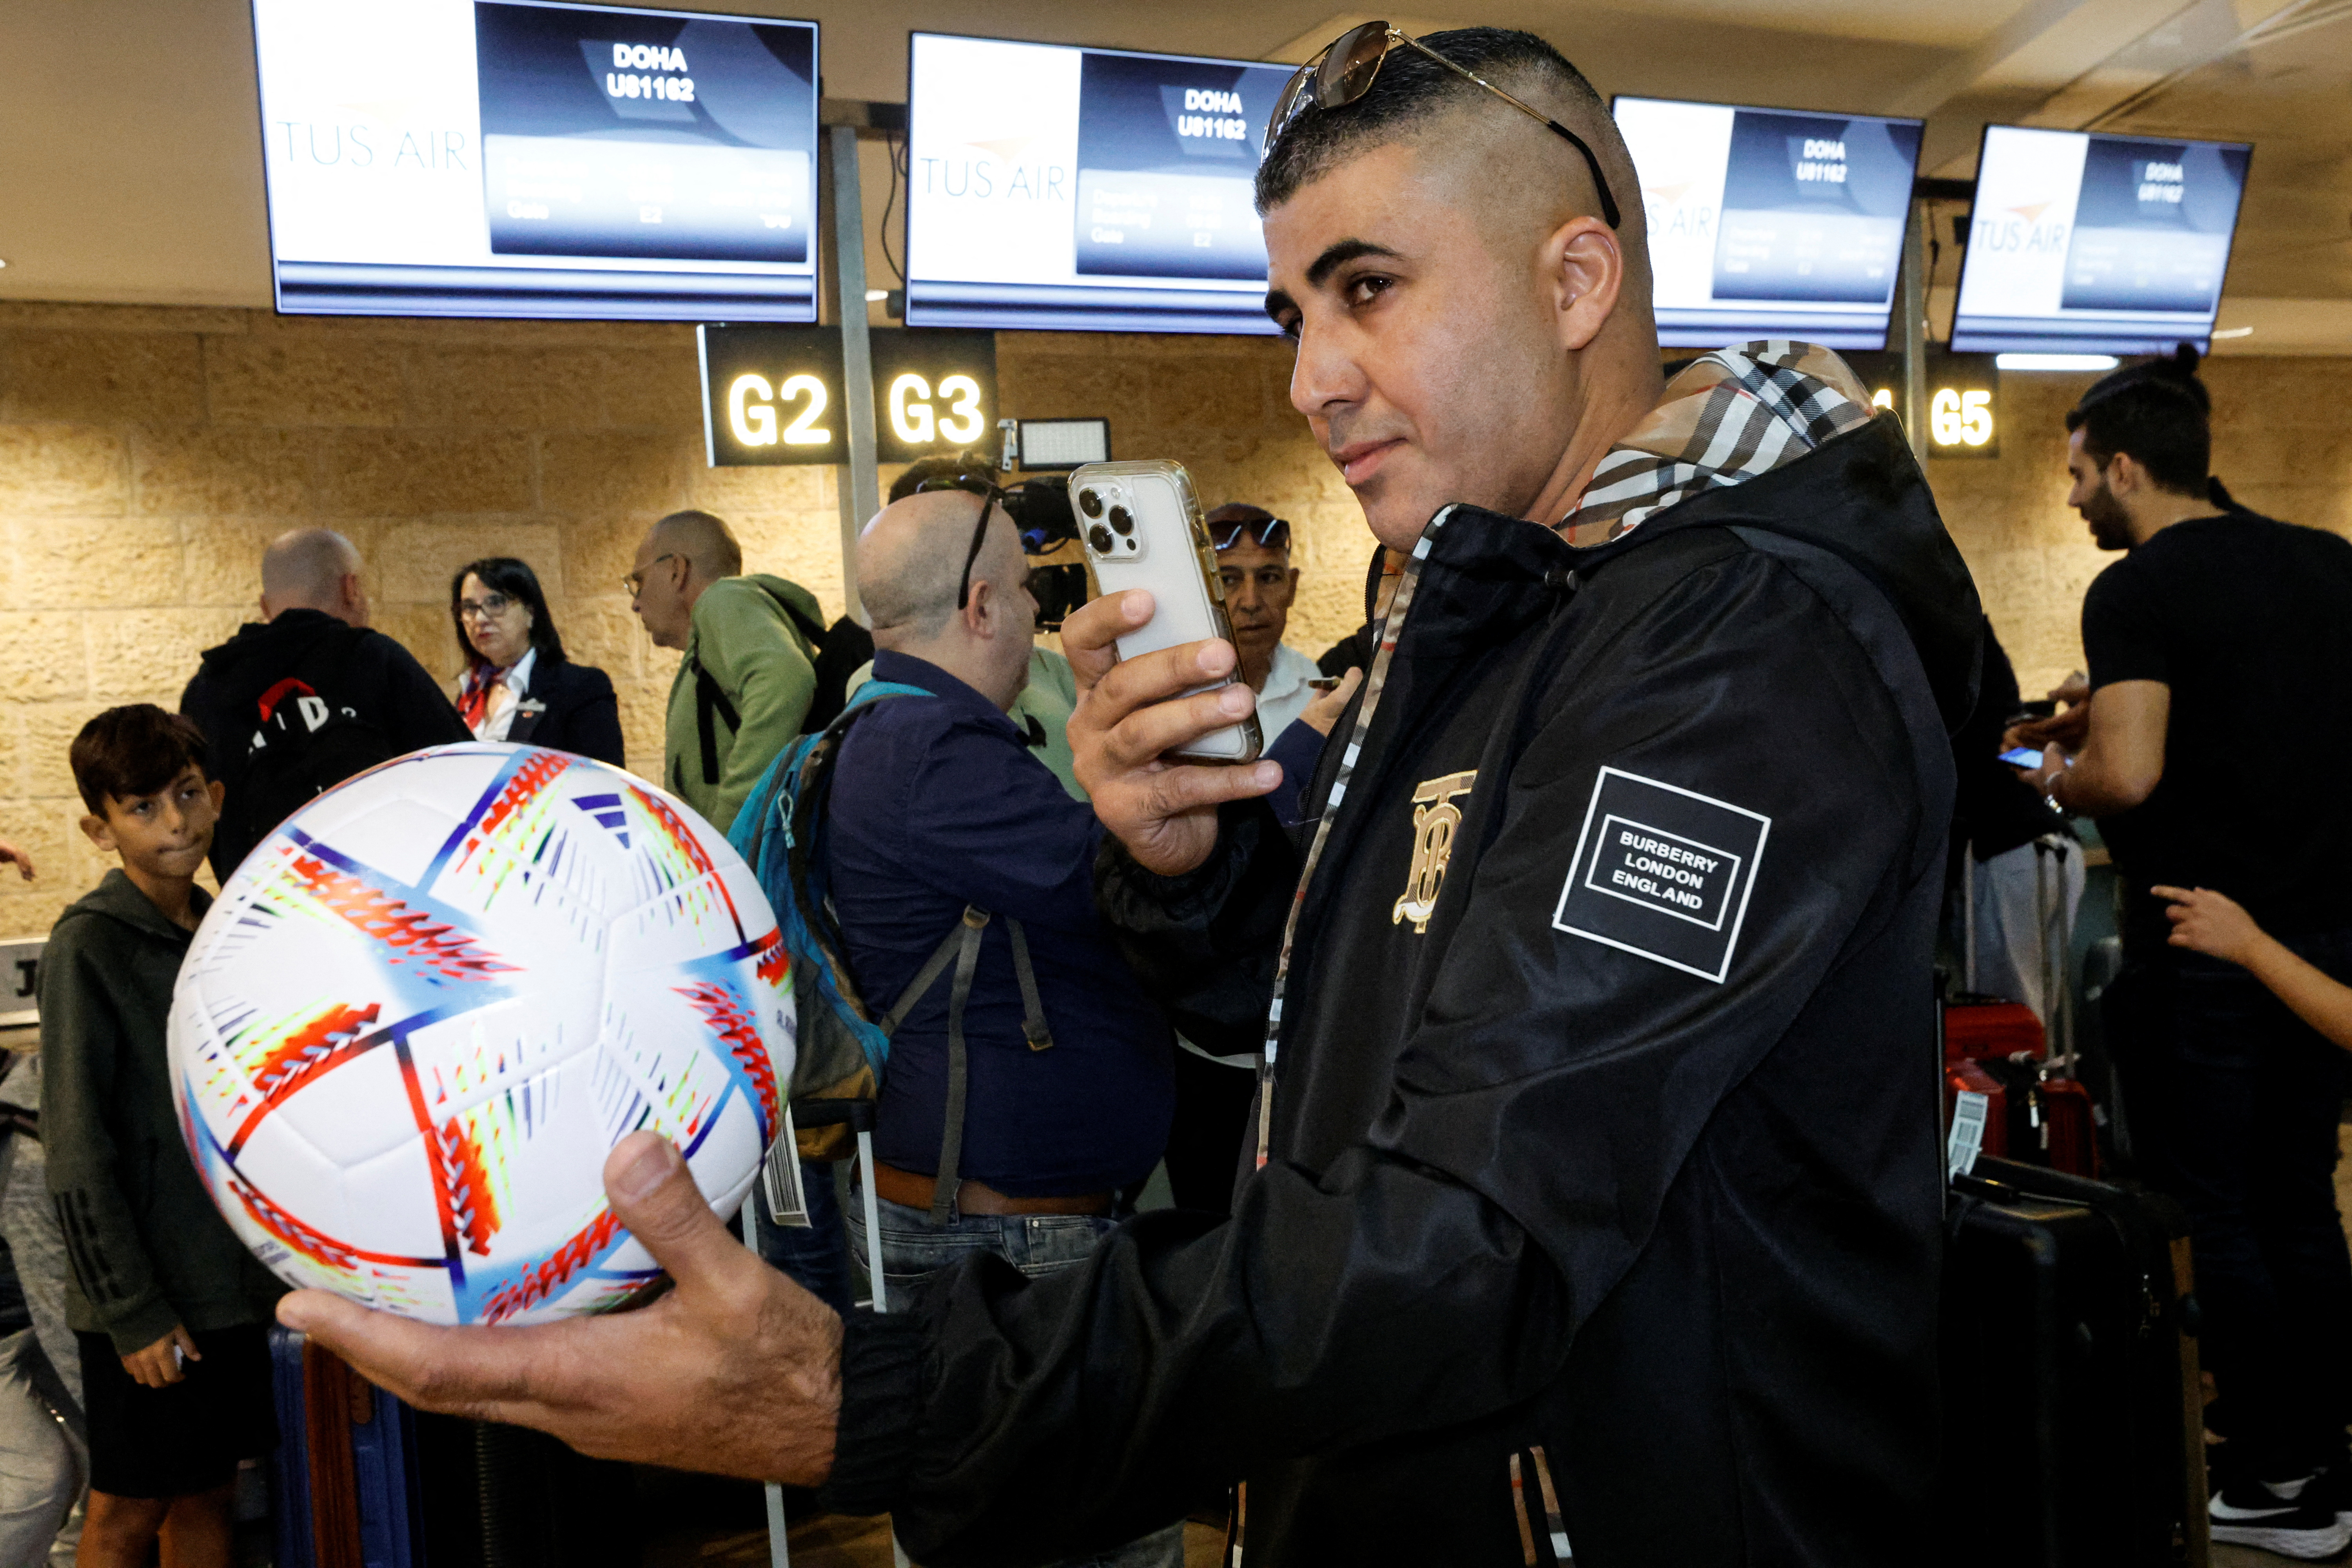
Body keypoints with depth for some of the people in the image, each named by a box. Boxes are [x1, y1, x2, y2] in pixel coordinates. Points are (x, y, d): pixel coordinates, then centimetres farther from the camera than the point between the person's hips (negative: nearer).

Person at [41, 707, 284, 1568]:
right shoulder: (88, 945, -12)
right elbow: (77, 1153, -14)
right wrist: (132, 1311, -15)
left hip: (235, 1283, 6)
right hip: (148, 1305, -6)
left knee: (208, 1496, 15)